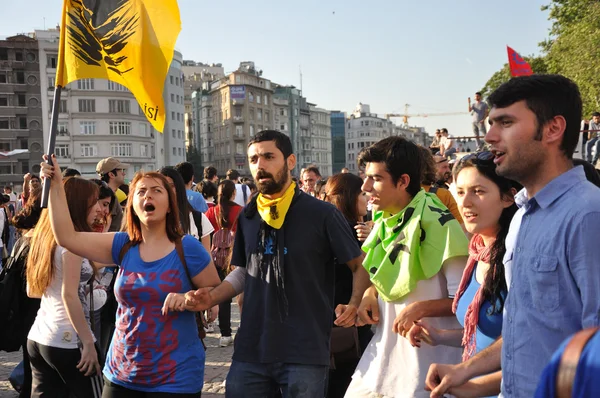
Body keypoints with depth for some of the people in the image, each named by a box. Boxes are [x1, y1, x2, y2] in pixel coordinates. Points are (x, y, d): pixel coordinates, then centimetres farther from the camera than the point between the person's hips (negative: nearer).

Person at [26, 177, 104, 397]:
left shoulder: (44, 236, 10)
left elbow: (32, 290, 18)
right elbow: (69, 295, -18)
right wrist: (88, 342, -16)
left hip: (38, 337, 8)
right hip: (68, 340, -8)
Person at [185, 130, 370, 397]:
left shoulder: (322, 214, -7)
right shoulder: (247, 217, 7)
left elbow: (360, 265, -2)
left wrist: (355, 305, -19)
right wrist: (211, 298, 2)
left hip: (305, 352, -4)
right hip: (250, 350, 4)